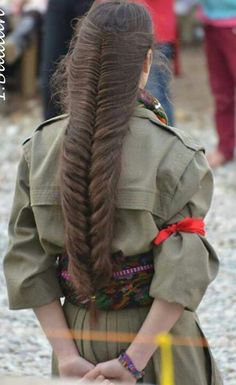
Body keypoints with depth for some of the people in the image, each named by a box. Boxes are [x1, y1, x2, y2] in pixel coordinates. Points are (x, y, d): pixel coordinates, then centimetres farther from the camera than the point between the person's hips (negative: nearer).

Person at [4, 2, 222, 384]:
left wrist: (66, 354, -5)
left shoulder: (39, 148, -4)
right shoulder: (174, 152, -14)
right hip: (154, 330, -3)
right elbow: (183, 271, -19)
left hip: (78, 332, 3)